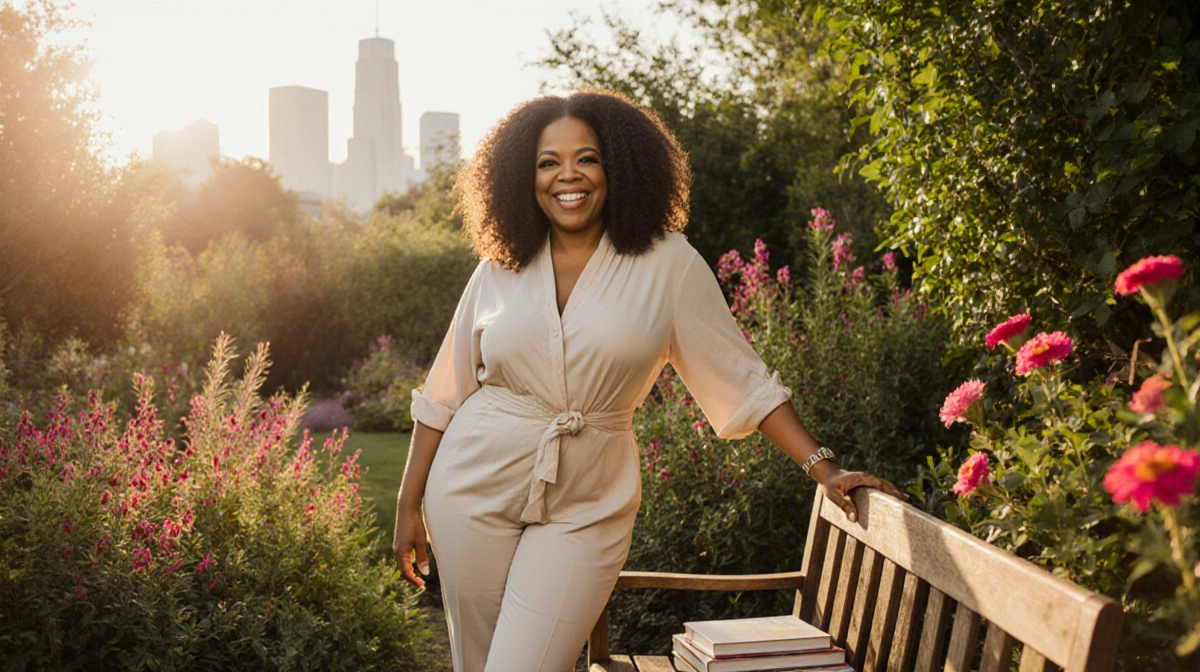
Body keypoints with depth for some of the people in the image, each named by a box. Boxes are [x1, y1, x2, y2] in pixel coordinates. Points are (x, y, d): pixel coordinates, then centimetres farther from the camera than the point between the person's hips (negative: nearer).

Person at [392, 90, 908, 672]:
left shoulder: (667, 263, -4)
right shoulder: (498, 270, 2)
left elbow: (741, 378, -2)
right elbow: (444, 393, 7)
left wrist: (824, 469, -8)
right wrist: (408, 503, 8)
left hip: (587, 509, -2)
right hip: (476, 490, 3)